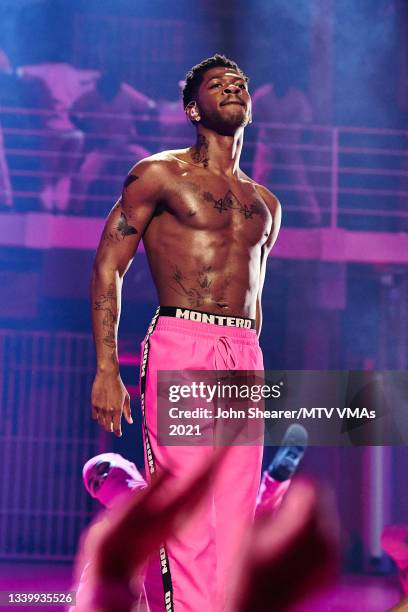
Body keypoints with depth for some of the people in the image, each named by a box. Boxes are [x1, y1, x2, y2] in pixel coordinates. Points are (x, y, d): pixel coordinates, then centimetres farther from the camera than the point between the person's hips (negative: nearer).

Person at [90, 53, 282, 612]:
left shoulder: (266, 205, 21)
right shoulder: (162, 174, 5)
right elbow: (108, 268, 0)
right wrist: (106, 370, -10)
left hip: (245, 358, 5)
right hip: (181, 349, -5)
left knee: (235, 518, 1)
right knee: (187, 511, -11)